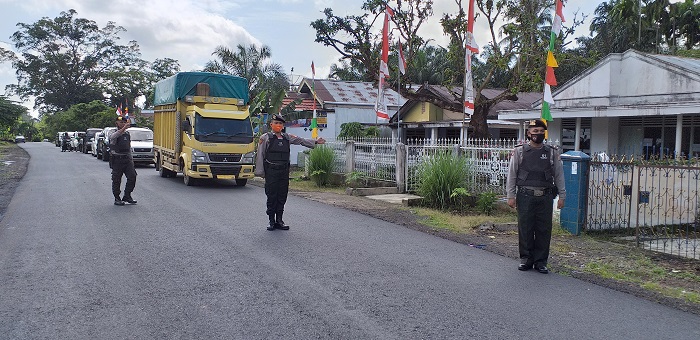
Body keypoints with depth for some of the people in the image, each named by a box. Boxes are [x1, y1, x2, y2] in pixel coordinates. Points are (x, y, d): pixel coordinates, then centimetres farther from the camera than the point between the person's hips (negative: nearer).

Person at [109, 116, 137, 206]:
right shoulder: (113, 133, -3)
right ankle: (117, 199, 11)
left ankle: (127, 196, 10)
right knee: (116, 180, 1)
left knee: (132, 177, -4)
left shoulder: (128, 134, 15)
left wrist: (131, 159, 17)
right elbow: (114, 136, -30)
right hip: (117, 160, -5)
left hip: (127, 159, 5)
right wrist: (124, 128, -42)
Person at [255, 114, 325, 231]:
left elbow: (301, 140, 19)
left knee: (282, 196, 6)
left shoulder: (287, 137, 13)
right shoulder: (265, 138, 1)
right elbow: (260, 155, 0)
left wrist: (315, 142, 11)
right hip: (271, 172, -4)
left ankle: (279, 220, 16)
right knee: (271, 196, -2)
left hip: (284, 171, 4)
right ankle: (272, 221, 8)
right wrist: (260, 172, -4)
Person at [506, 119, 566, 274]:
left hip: (545, 197, 1)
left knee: (544, 230, 4)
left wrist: (561, 196, 5)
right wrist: (511, 195, -1)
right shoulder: (519, 151, 4)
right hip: (525, 196, -1)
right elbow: (512, 174, 4)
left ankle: (541, 261, 15)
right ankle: (526, 259, 17)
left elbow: (559, 175, 10)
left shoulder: (552, 152, 8)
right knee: (525, 229, 4)